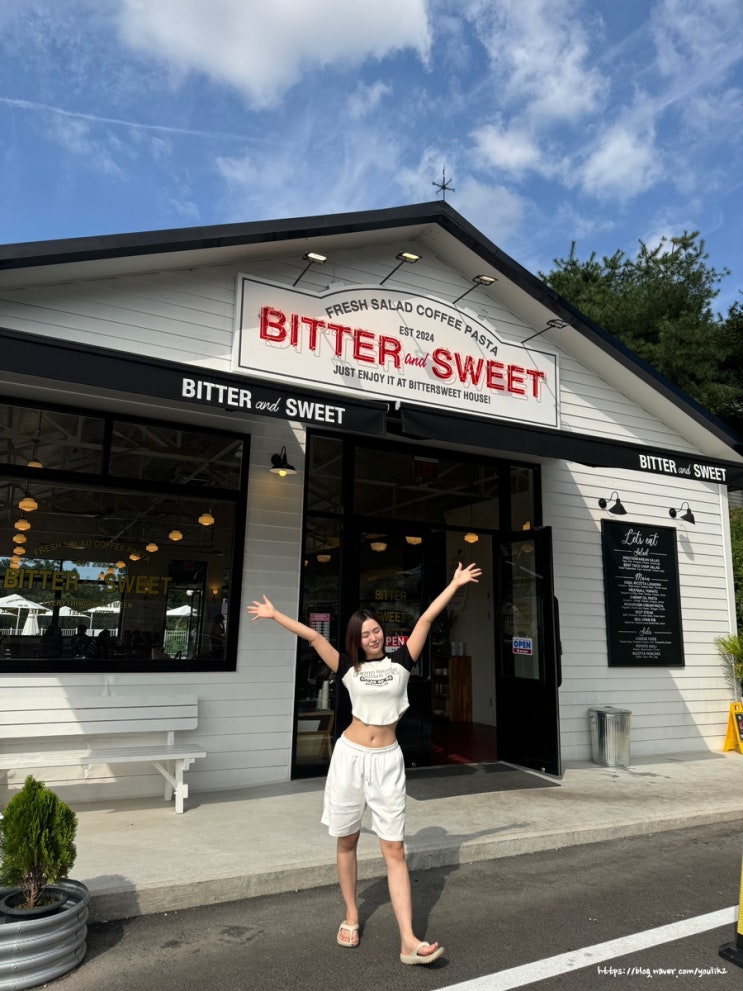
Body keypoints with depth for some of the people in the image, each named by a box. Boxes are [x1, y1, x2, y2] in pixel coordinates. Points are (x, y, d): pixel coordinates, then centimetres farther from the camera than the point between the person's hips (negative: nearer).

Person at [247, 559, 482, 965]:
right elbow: (313, 636, -1)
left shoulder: (400, 662, 1)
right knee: (346, 841, 12)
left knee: (394, 849, -2)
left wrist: (455, 584, 0)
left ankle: (409, 941, -3)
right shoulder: (349, 669, 2)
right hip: (350, 756, 1)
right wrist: (275, 615, 2)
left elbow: (426, 618, -2)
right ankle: (351, 917, 32)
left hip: (387, 760, -1)